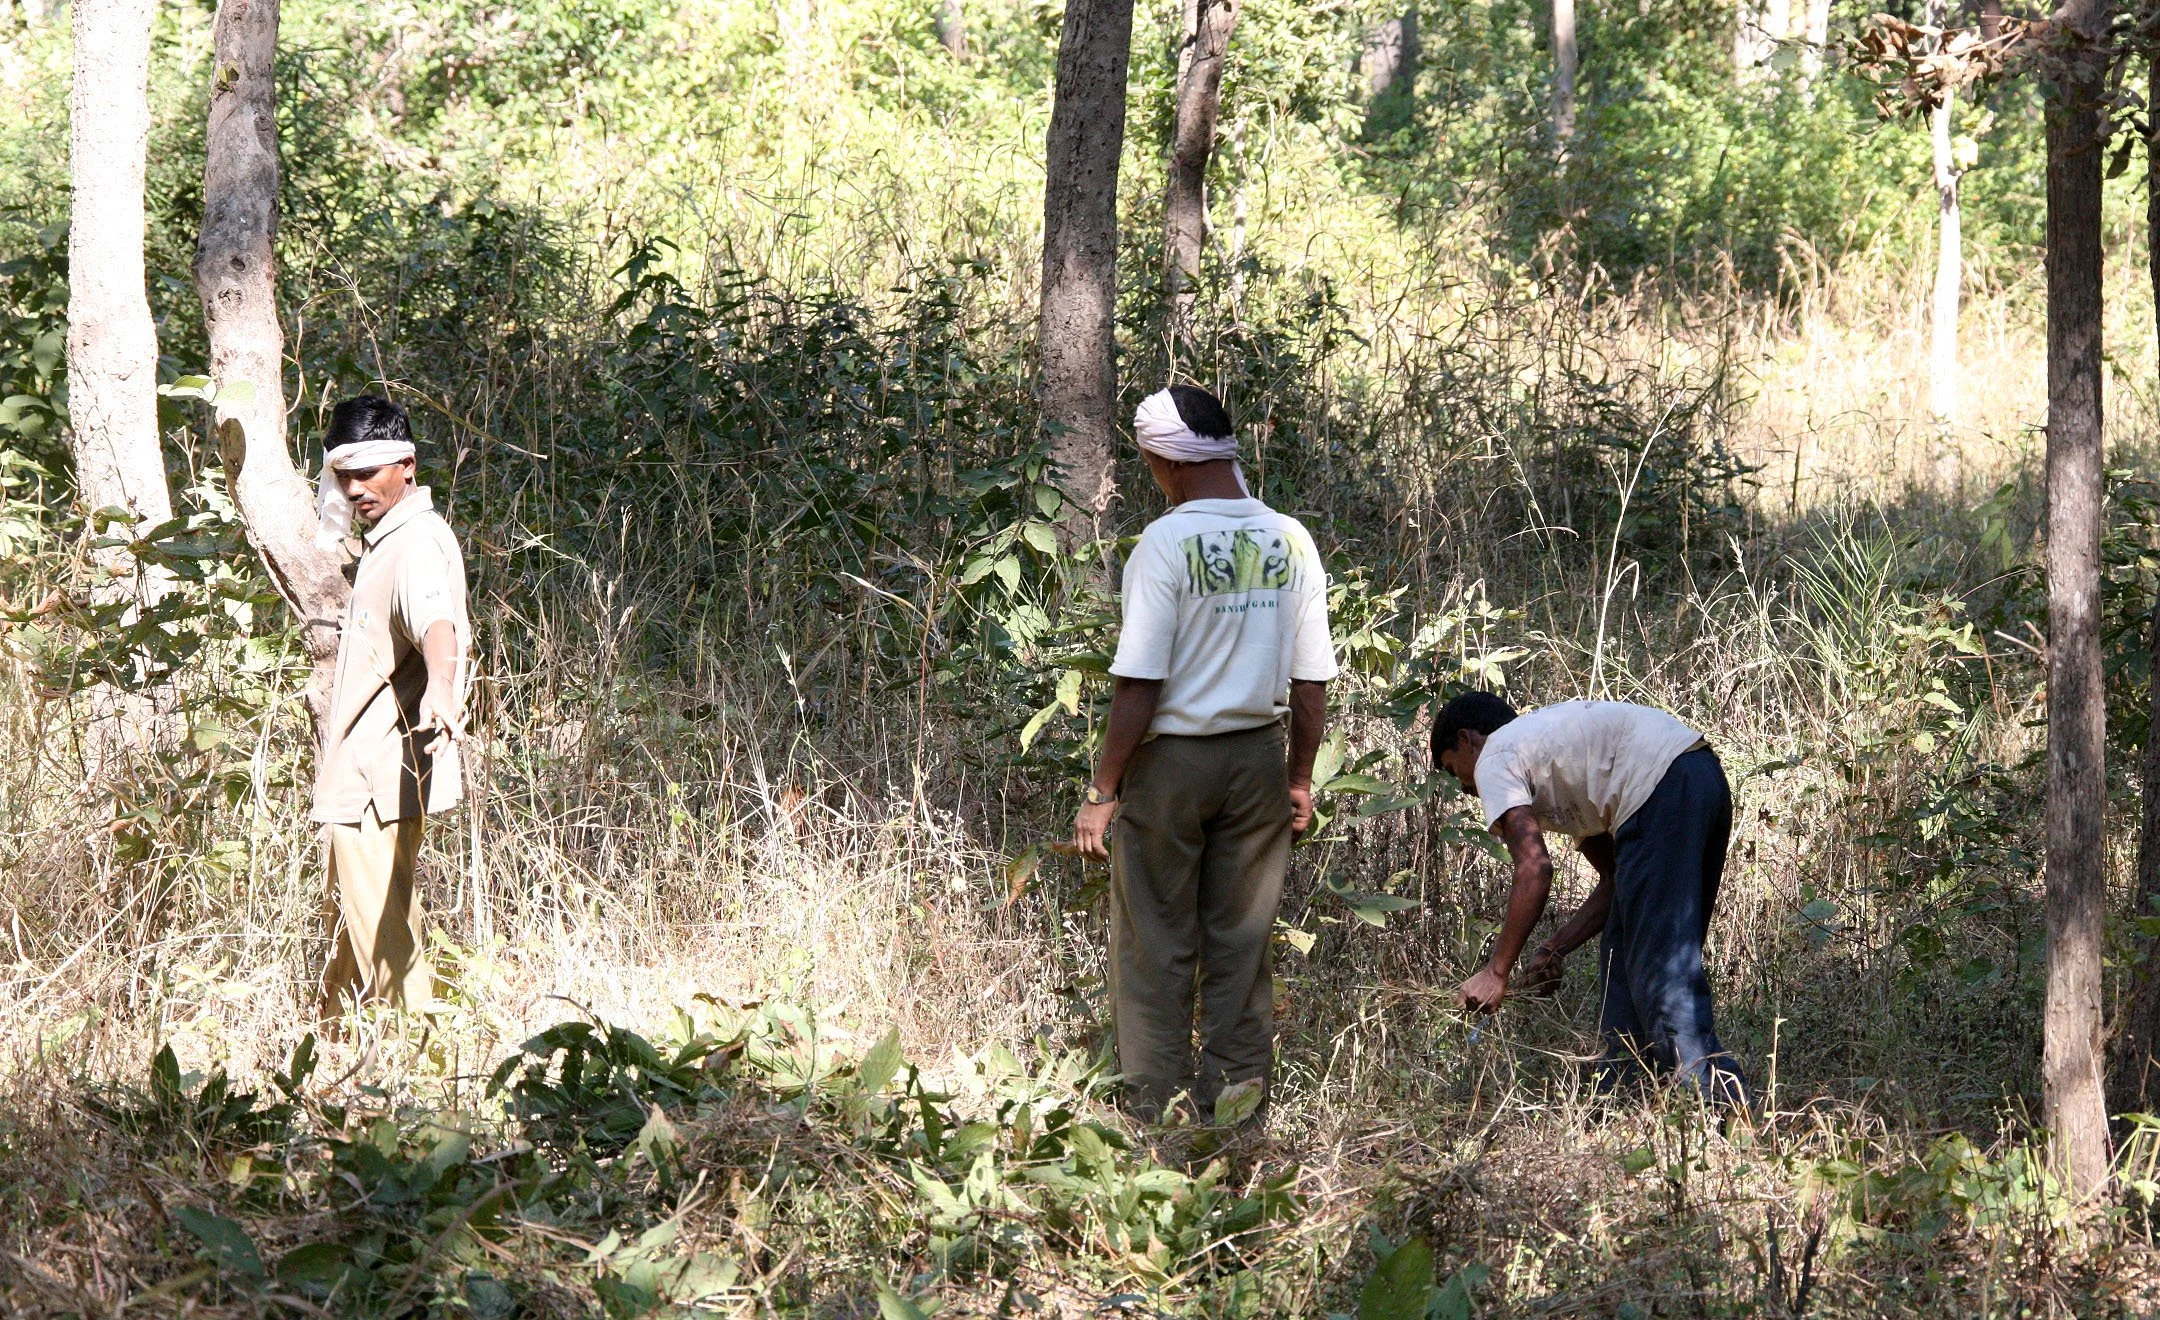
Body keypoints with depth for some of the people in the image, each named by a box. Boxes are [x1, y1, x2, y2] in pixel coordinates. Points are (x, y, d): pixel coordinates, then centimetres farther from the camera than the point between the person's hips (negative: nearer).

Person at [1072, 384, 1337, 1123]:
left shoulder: (1167, 544, -15)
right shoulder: (1290, 543, 1)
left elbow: (1139, 686, -16)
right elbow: (1311, 680, 5)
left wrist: (1103, 791, -10)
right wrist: (1300, 778, 16)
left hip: (1171, 758, -5)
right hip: (1258, 757, 5)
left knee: (1155, 949, 4)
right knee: (1242, 945, 11)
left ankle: (1155, 1111, 5)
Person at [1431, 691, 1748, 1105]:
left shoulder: (1494, 760, 7)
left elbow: (1534, 872, -7)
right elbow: (1616, 880, 28)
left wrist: (1496, 972, -1)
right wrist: (1556, 948, 22)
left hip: (1663, 790, -10)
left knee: (1659, 965, -9)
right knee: (1622, 956, 16)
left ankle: (1721, 1103, -17)